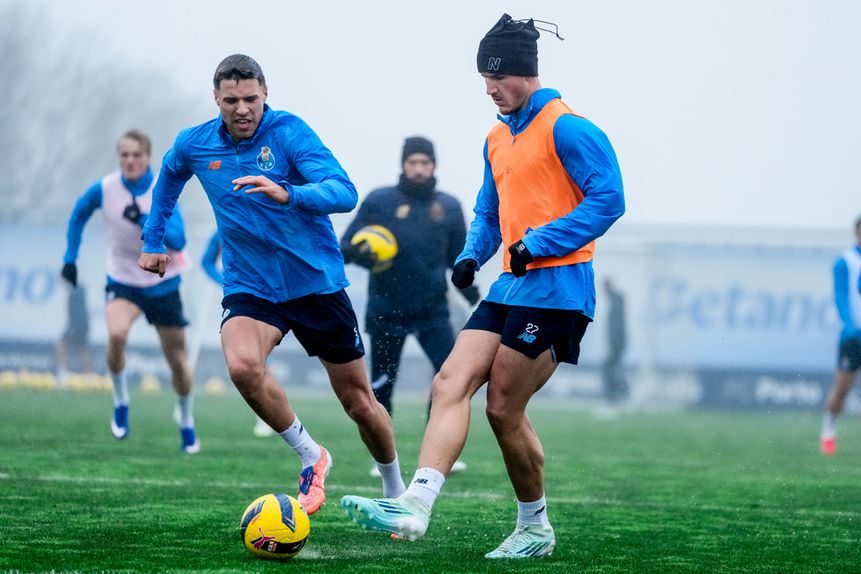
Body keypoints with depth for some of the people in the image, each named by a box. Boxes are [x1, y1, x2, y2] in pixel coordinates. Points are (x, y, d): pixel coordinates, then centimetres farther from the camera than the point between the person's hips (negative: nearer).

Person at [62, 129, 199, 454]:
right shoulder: (105, 189, -11)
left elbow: (177, 241, -26)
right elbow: (79, 214, 11)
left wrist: (144, 220, -39)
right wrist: (70, 257, 9)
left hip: (162, 284, 0)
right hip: (122, 281, 0)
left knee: (177, 360, 6)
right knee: (117, 334, -31)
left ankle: (187, 424, 31)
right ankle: (120, 402, -7)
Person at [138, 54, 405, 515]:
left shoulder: (289, 132, -15)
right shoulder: (194, 145, -2)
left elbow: (345, 193, -27)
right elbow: (169, 176, 23)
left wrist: (287, 194, -44)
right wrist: (152, 241, 23)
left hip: (317, 282, -2)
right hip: (250, 288, 2)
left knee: (358, 400, 6)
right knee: (242, 366, -30)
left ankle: (396, 491, 32)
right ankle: (311, 457, -9)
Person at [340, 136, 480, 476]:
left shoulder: (449, 207, 8)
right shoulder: (379, 202, 0)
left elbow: (459, 259, 19)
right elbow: (347, 246, 1)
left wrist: (474, 296, 6)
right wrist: (361, 253, -22)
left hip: (433, 310, 1)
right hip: (386, 311, -1)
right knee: (382, 385, 4)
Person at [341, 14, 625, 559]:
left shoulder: (566, 128, -8)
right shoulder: (498, 139, 19)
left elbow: (608, 199, -15)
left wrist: (539, 243, -18)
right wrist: (472, 254, 8)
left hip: (555, 285, -8)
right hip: (511, 287, 8)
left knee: (504, 407, -5)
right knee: (451, 383, -7)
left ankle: (535, 529, 10)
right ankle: (414, 506, -14)